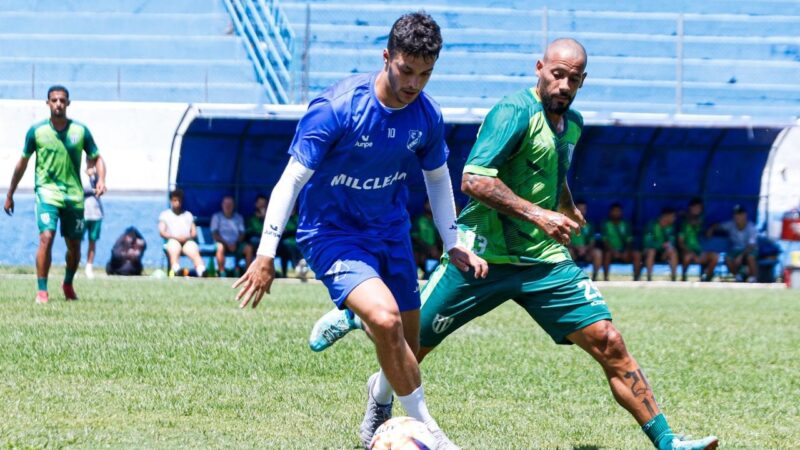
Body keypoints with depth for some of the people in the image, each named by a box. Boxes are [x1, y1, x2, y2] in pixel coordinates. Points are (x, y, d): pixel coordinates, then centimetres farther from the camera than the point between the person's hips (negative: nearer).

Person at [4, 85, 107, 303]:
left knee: (74, 246, 8)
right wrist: (10, 195, 12)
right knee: (46, 238, -20)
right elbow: (23, 163, 8)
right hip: (47, 190, -2)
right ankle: (41, 291, -14)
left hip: (74, 194, 2)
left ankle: (68, 284, 34)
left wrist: (101, 180, -13)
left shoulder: (80, 130, 0)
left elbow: (97, 158, 8)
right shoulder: (36, 130, -2)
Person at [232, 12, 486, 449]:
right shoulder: (336, 108, -23)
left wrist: (454, 245, 11)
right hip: (332, 234, -6)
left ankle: (380, 393, 48)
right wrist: (266, 255, -22)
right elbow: (292, 179, -19)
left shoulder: (427, 116, -6)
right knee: (386, 319, -30)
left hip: (391, 233, 6)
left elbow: (437, 178, 13)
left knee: (406, 350, 11)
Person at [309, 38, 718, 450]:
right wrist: (538, 215, -25)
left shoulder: (572, 124, 13)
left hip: (545, 260, 6)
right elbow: (474, 180, -24)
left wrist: (567, 209, 25)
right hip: (483, 257, -6)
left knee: (608, 344, -7)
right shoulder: (515, 112, -14)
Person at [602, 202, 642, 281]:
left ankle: (636, 279, -26)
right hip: (611, 251, -2)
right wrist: (613, 251, -23)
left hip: (624, 253, 2)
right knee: (607, 254, -36)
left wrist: (626, 252, -16)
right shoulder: (606, 224, 2)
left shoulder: (625, 225, 11)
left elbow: (629, 241, 4)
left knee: (637, 254, -24)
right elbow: (605, 241, -7)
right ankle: (605, 278, -32)